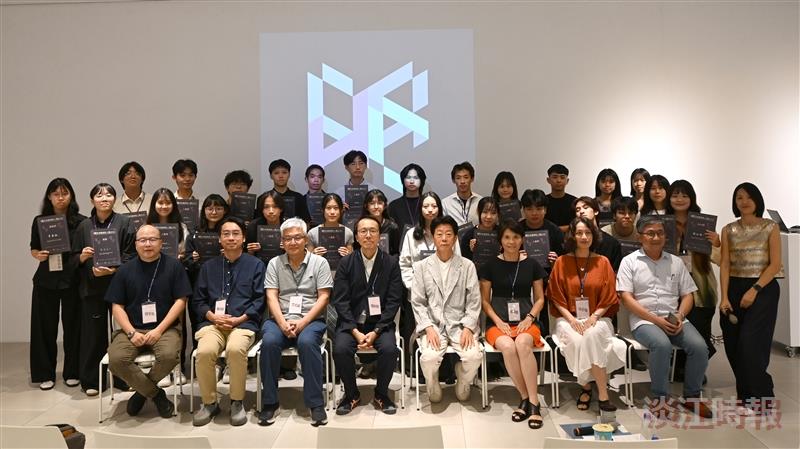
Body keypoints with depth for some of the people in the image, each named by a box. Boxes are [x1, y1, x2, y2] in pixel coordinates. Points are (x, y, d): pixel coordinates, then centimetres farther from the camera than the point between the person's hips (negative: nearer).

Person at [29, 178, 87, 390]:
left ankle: (72, 372, 18)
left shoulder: (81, 221, 0)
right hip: (46, 280, 2)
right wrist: (38, 255, -10)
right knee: (45, 327, 4)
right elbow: (33, 248, 11)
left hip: (73, 280, -1)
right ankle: (45, 374, 17)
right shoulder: (40, 221, 5)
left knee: (73, 326, 4)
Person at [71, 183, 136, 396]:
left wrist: (112, 270, -16)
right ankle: (90, 380, 14)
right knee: (93, 332, 3)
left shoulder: (124, 223, 2)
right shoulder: (84, 226, 9)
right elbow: (73, 259, 12)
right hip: (92, 287, 2)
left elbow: (130, 255, -3)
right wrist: (82, 256, -9)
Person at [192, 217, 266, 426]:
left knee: (235, 349, -35)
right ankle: (209, 403, -7)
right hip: (212, 323, 2)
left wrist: (238, 319, -10)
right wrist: (213, 316, -5)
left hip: (243, 323, -2)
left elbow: (260, 299, 3)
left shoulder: (255, 265, 12)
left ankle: (237, 402, -13)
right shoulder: (208, 266, 20)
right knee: (205, 351, -30)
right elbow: (198, 300, 15)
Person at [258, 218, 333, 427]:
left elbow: (323, 298, -2)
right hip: (280, 319, 2)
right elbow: (271, 297, 2)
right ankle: (270, 403, -16)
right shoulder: (274, 263, 11)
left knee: (307, 342, -34)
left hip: (311, 319, -2)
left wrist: (302, 322, -15)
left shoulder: (319, 262, 4)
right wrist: (283, 323, -15)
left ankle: (316, 404, -24)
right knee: (269, 342, -30)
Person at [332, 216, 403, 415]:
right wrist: (355, 331, -15)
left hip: (380, 323, 0)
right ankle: (351, 395, 2)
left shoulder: (391, 263, 0)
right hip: (351, 322, 1)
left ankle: (381, 394, 1)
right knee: (340, 350, -26)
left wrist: (376, 331, -14)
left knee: (390, 349, -27)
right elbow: (340, 301, -3)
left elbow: (393, 301, -3)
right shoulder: (346, 263, 1)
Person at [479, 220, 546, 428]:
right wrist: (498, 321, -8)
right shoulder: (491, 265, 5)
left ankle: (533, 402, -25)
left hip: (526, 322, 0)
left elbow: (540, 298, 13)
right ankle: (526, 398, -15)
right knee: (508, 347, -34)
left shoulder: (532, 264, 8)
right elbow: (484, 300, 7)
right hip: (498, 322, 0)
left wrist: (529, 318, -5)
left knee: (522, 344, -35)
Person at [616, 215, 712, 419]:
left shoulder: (676, 262, 16)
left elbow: (687, 295, 14)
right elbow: (626, 298, -5)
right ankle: (659, 398, -14)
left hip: (674, 320, 4)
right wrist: (656, 320, -13)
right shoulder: (630, 261, 3)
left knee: (699, 347, -22)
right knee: (662, 345, -34)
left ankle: (692, 397, 1)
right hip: (644, 320, -4)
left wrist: (680, 315, -8)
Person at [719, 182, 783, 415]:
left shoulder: (770, 228, -1)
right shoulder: (728, 230, 7)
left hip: (763, 289, -3)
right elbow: (725, 265, 2)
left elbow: (775, 265, -6)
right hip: (734, 289, 4)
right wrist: (724, 297, -7)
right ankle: (746, 394, 23)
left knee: (750, 342, -11)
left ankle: (760, 398, 3)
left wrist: (754, 290, -16)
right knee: (733, 345, 4)